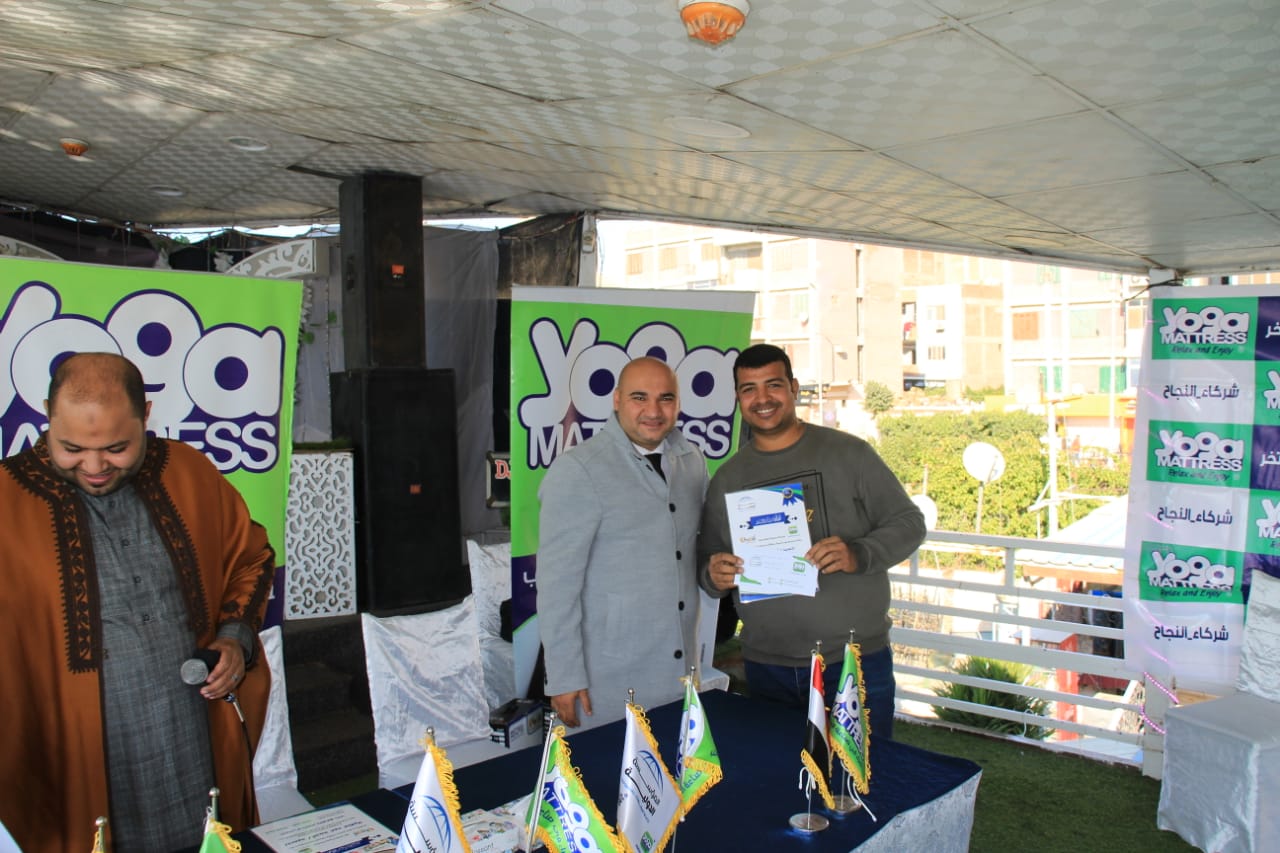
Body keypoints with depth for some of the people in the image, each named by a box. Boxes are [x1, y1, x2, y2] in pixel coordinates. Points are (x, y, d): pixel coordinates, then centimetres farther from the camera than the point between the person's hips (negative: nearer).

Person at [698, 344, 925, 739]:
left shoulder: (849, 453, -1)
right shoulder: (727, 479, 9)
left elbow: (908, 522, -1)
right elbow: (706, 562, 13)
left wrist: (858, 555, -19)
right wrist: (713, 575, -10)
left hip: (856, 660, -2)